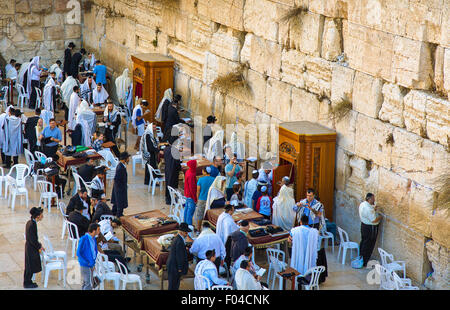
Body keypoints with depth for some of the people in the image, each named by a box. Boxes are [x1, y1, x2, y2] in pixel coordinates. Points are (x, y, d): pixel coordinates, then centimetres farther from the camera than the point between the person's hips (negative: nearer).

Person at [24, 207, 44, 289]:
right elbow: (33, 240, -24)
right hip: (31, 249, -9)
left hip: (29, 247, 9)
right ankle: (27, 284, 18)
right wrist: (39, 247, -10)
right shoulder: (32, 225, -27)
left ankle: (27, 282, 32)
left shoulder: (29, 222, 2)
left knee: (30, 266, 20)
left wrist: (39, 245, 12)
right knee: (30, 266, 6)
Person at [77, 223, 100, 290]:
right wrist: (86, 262, -15)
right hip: (85, 266, -8)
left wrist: (93, 262, 11)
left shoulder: (93, 239, 6)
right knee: (88, 285, -9)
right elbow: (78, 253, -16)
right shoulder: (83, 239, -18)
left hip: (91, 265, 8)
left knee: (85, 283, 15)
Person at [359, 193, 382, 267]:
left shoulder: (362, 204, 2)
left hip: (364, 225, 10)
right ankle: (365, 263, 9)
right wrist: (380, 217, -9)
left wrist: (374, 209, 4)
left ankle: (361, 259, 33)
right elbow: (374, 220, -27)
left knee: (363, 243, 21)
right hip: (370, 228, -10)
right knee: (368, 246, 1)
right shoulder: (368, 209, -29)